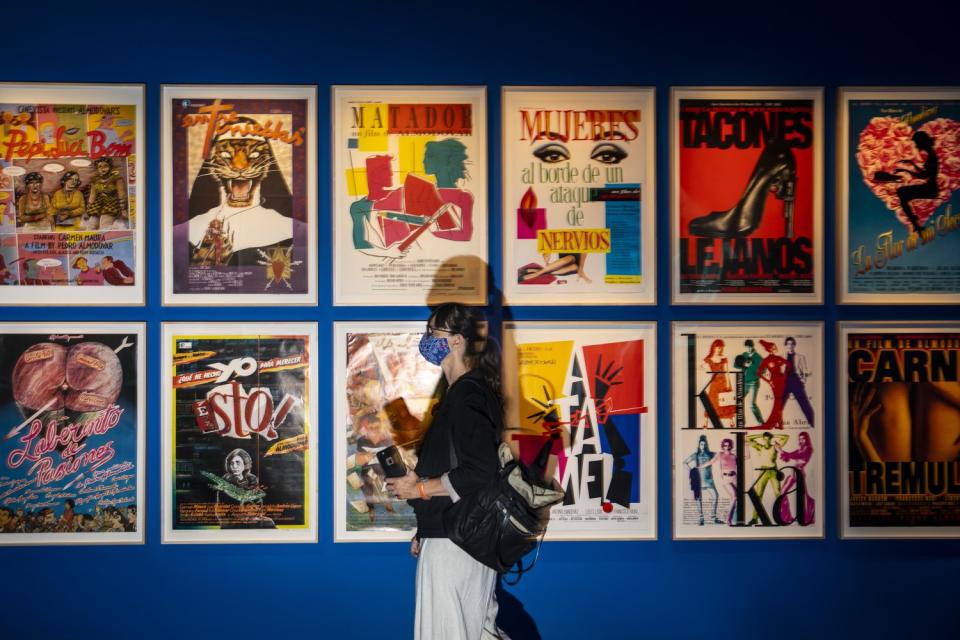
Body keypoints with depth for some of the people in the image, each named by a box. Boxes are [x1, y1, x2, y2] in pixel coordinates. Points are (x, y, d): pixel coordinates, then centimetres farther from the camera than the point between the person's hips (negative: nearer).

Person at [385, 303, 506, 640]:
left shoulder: (466, 395, -16)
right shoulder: (473, 391, 15)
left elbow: (479, 472, -26)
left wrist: (418, 488, -14)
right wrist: (424, 530, 21)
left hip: (453, 540, -10)